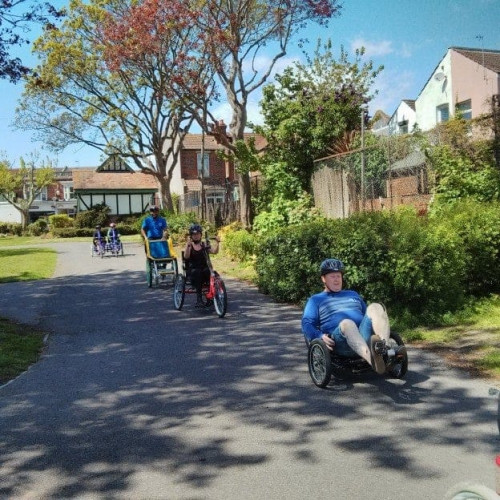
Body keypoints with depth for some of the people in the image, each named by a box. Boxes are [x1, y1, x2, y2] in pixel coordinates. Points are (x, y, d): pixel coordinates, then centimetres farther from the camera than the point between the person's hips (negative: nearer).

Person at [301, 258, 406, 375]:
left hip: (363, 335, 4)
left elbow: (367, 315, 39)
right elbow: (307, 324, 10)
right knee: (347, 323, -39)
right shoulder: (316, 300, 24)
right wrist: (320, 336, -11)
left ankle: (385, 348, -49)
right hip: (339, 341, -4)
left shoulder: (353, 294, 37)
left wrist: (382, 326, 17)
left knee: (375, 307, -24)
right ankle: (373, 359, -68)